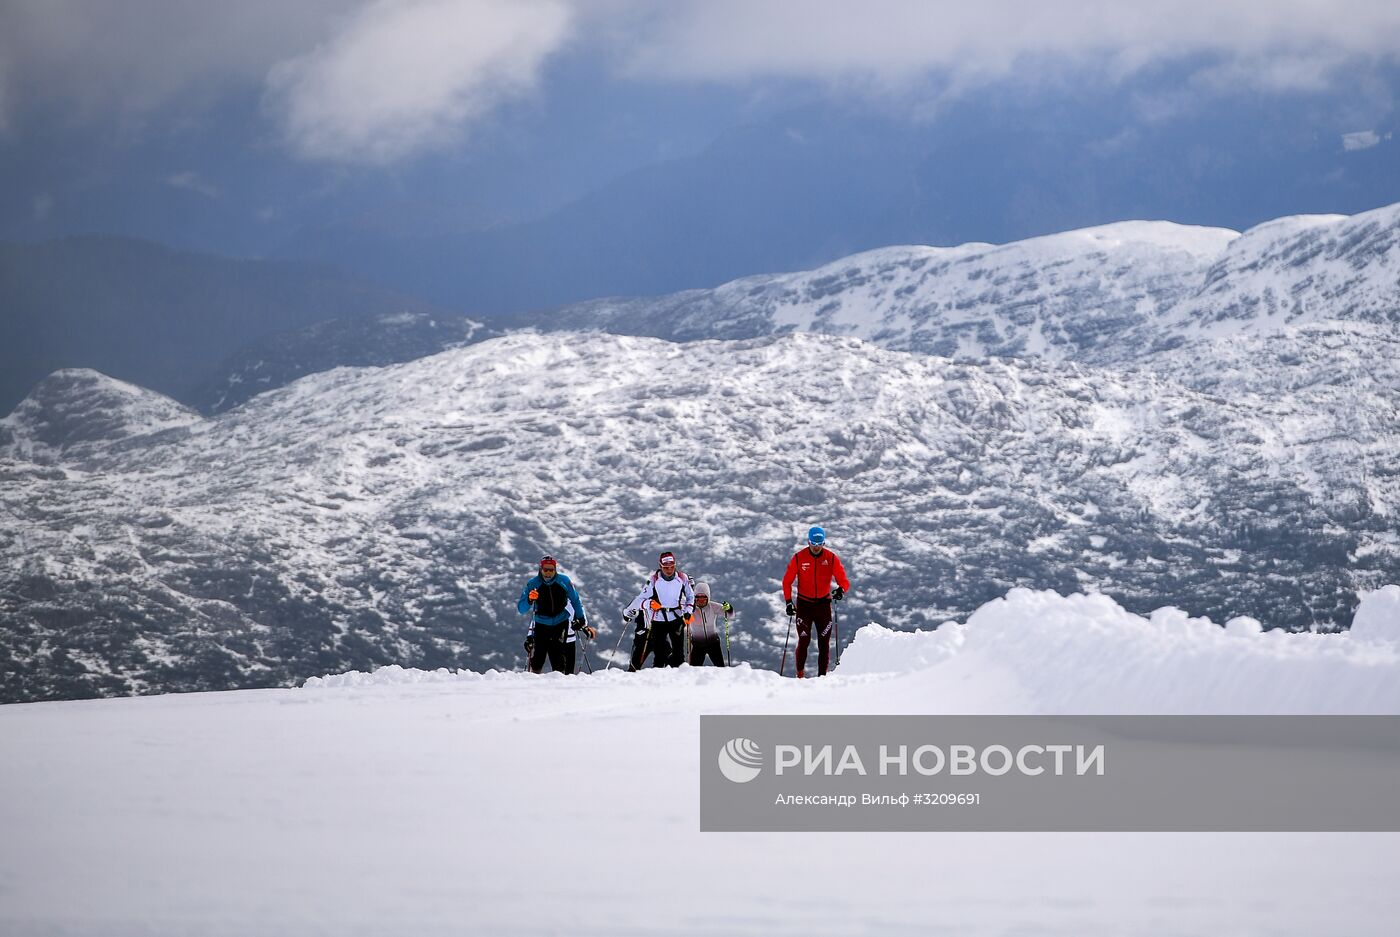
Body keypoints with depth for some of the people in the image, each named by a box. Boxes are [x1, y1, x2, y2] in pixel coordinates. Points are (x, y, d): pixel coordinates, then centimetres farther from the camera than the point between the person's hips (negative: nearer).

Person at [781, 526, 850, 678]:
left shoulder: (832, 558, -5)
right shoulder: (798, 558, -6)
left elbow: (844, 581, -7)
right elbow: (787, 581, -1)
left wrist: (841, 590, -30)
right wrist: (788, 601, -13)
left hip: (823, 604, 1)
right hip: (804, 605, -1)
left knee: (824, 643, 0)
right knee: (804, 641, -6)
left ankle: (822, 675, 6)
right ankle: (800, 673, 11)